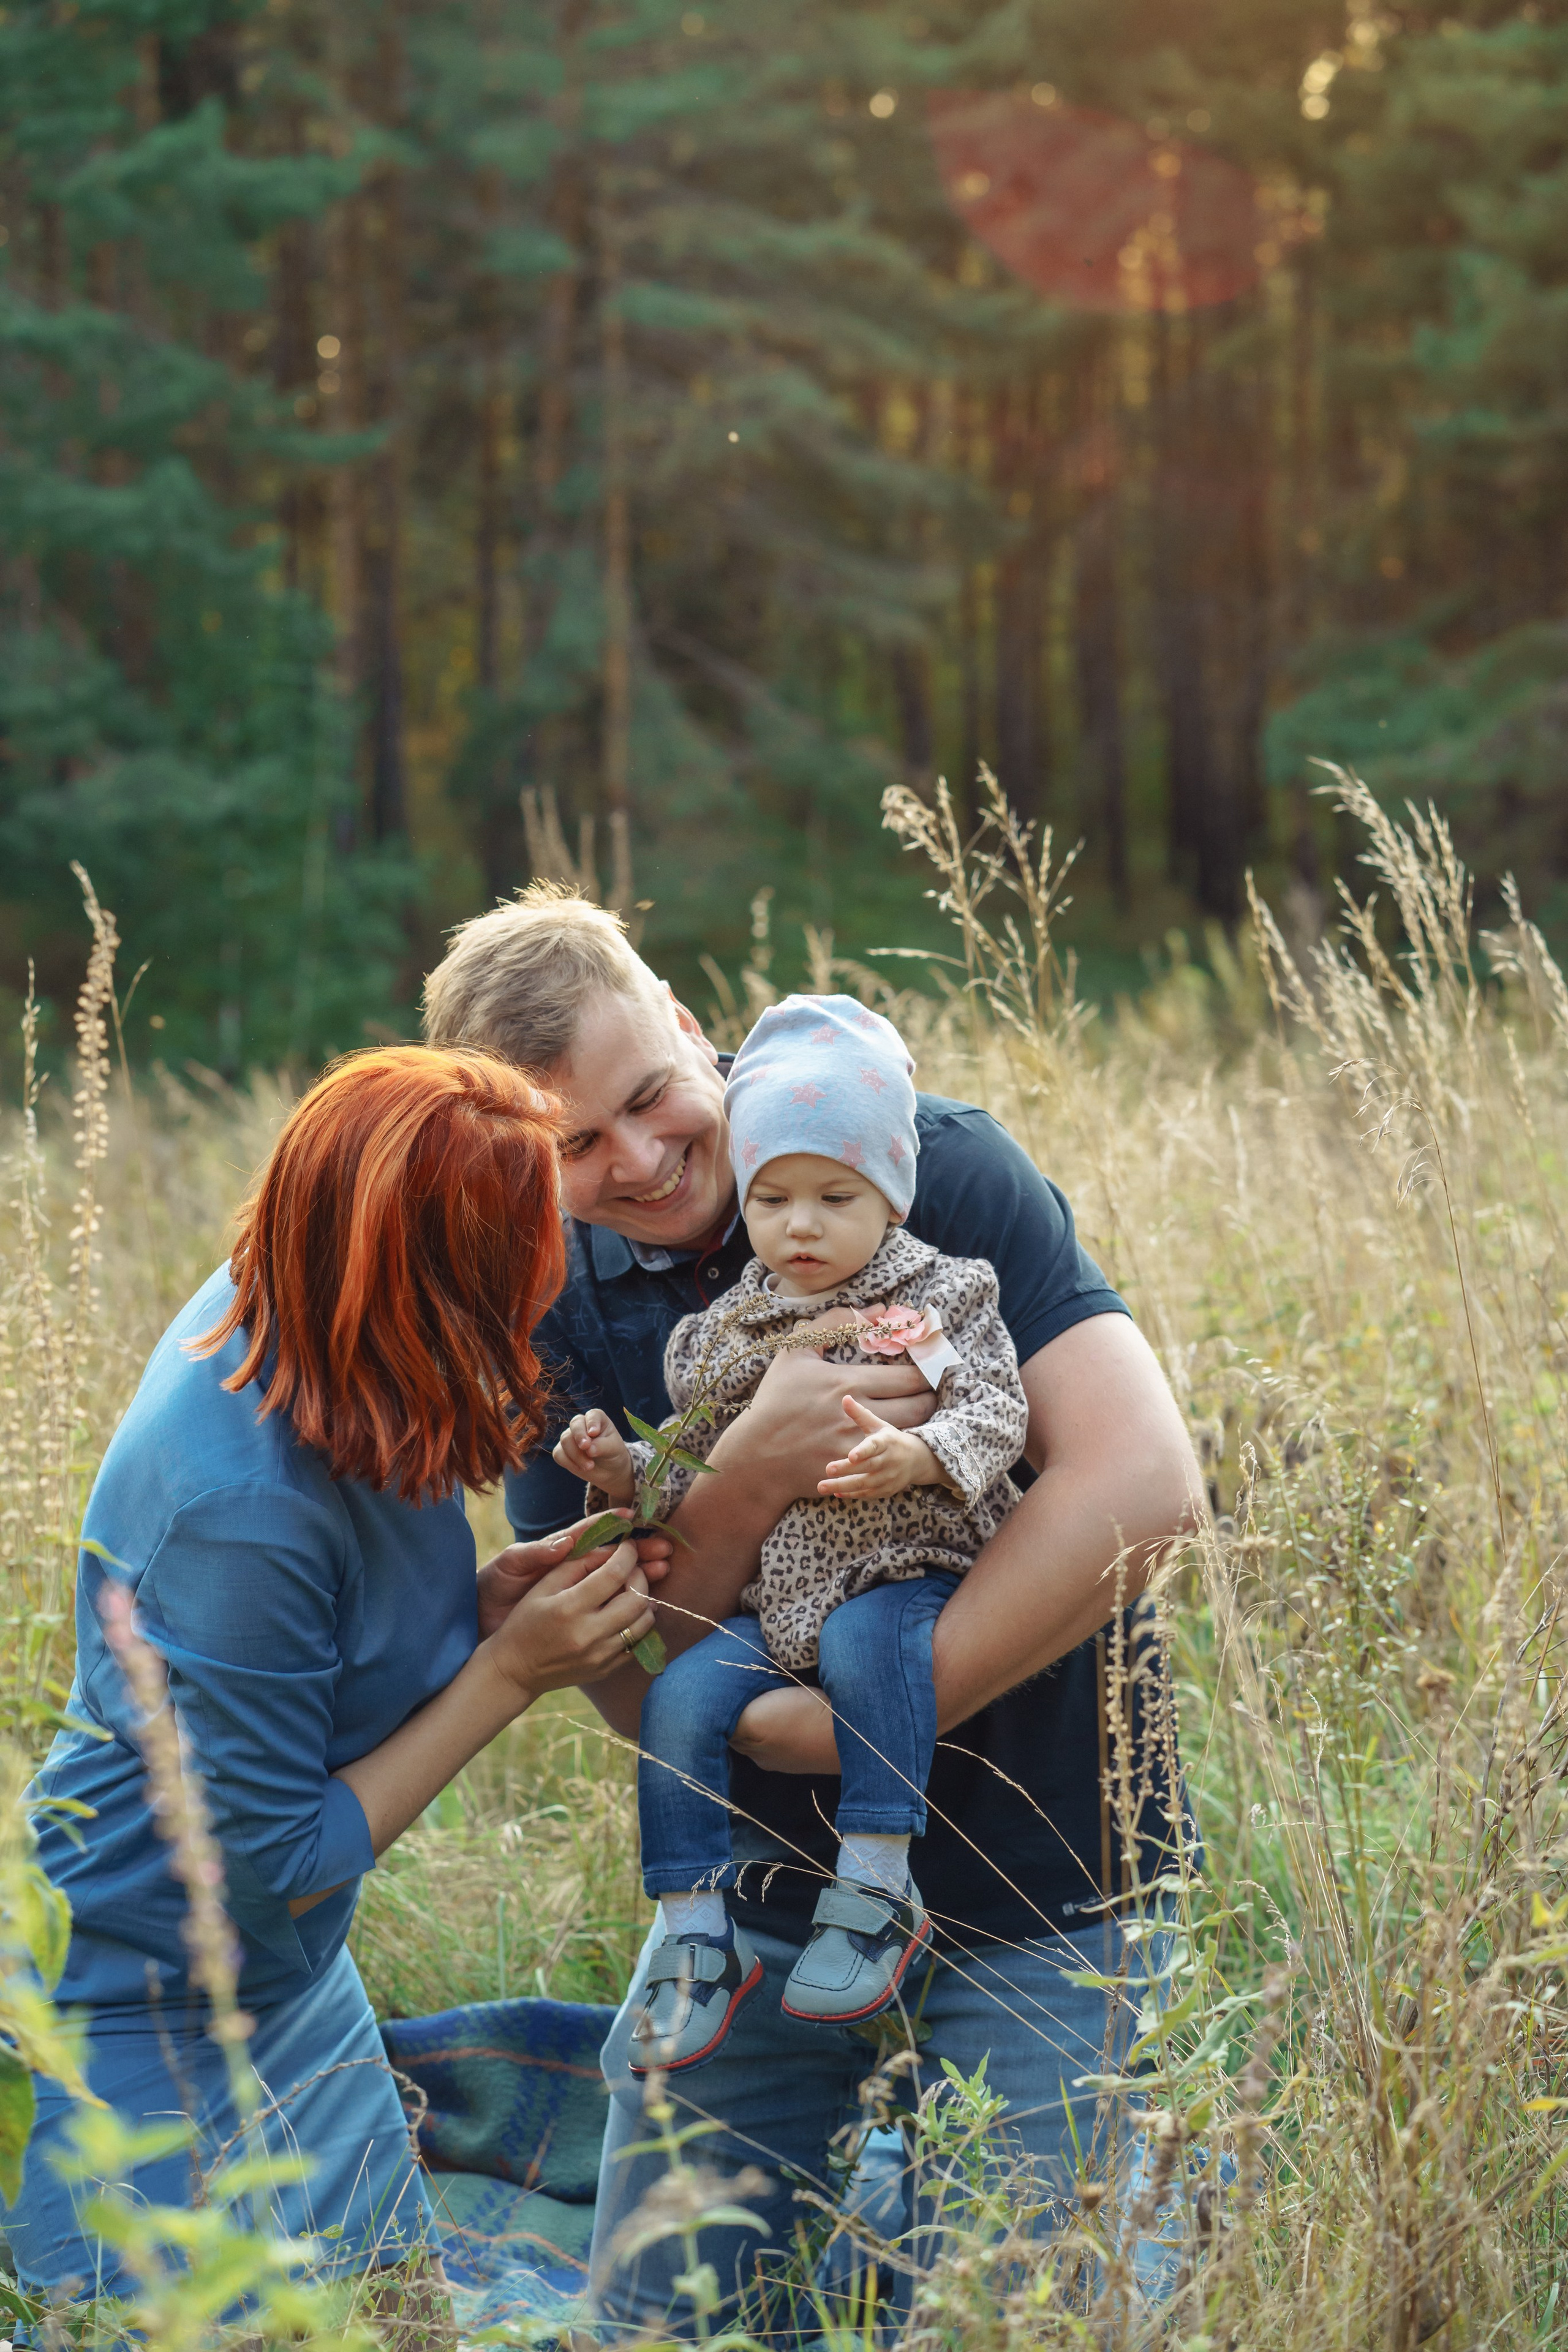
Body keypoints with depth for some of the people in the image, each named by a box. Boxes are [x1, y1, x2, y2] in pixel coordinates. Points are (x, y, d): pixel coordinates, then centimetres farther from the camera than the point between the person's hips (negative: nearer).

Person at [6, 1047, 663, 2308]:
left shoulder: (273, 1317, -9)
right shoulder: (240, 1510, -32)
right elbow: (266, 1865, -21)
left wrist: (482, 1602, -12)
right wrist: (508, 1674, -20)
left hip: (294, 1975, 9)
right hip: (138, 2026, -8)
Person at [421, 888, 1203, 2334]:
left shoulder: (935, 1168, -13)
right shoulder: (551, 1310, -2)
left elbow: (1144, 1484, -22)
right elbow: (628, 1687, -5)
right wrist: (748, 1480, -25)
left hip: (1027, 1886, -4)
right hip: (762, 1879, 4)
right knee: (653, 2313, 8)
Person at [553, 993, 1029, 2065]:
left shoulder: (941, 1296, 2)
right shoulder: (721, 1336, 13)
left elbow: (998, 1413, -8)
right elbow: (699, 1484, 18)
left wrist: (916, 1456, -26)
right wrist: (623, 1470, -1)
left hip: (904, 1579, -4)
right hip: (767, 1597, 4)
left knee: (865, 1646, -35)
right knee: (681, 1696, -20)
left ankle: (878, 1886, -25)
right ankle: (698, 1935, -10)